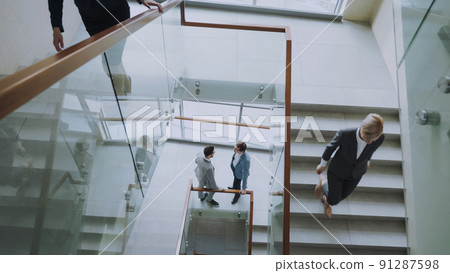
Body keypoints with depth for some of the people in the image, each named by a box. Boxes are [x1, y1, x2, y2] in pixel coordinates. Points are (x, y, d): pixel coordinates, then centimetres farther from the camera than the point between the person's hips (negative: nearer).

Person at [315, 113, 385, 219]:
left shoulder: (380, 138, -32)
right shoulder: (345, 133, -40)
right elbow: (331, 146, -17)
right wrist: (323, 164, 0)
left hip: (356, 173, 3)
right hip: (338, 169, -3)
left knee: (341, 196, 26)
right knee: (334, 201, 14)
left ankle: (326, 199, 64)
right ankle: (323, 182, 47)